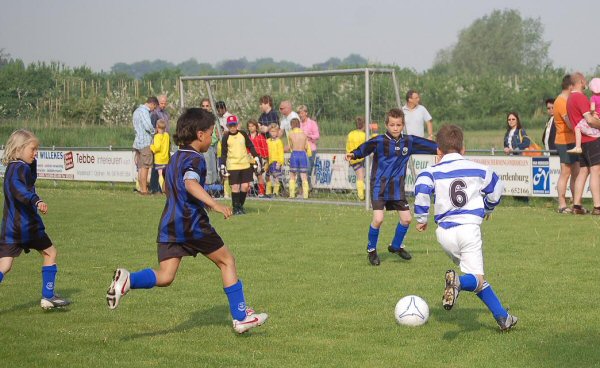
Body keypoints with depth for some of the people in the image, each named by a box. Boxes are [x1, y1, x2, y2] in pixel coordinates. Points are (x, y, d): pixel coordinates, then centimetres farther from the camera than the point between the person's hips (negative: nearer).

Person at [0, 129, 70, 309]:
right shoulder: (21, 168, -15)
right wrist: (37, 201, -50)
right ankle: (48, 297, 15)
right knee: (50, 253, 12)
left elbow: (31, 179, 32)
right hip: (27, 225, -8)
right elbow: (18, 188, -35)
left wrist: (33, 161, 16)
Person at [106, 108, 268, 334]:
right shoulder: (195, 159, -7)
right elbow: (190, 183, -28)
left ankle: (128, 280, -28)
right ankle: (241, 317, 13)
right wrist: (214, 204, -37)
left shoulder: (174, 159, 20)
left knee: (164, 277, 0)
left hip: (169, 224, 7)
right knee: (226, 261, 10)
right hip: (192, 222, -7)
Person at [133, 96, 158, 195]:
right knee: (145, 166, -8)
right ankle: (144, 190, -8)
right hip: (145, 142, -10)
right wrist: (154, 132, -3)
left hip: (138, 141, 10)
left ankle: (141, 188, 10)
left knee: (140, 167, 9)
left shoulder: (137, 111, 20)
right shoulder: (144, 111, -12)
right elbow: (148, 126, -23)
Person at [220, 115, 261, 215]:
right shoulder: (226, 137, -1)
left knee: (245, 186, 0)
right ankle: (235, 208, 3)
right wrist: (223, 165, -6)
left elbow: (250, 146, 13)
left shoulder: (243, 134, 6)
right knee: (235, 187, -6)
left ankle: (241, 205, 17)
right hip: (232, 166, -3)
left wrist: (256, 158, 7)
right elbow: (223, 153, 1)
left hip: (245, 164, 3)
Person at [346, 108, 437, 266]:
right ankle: (371, 250, 8)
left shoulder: (408, 141, 1)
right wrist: (353, 154, -39)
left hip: (397, 187, 5)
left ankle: (396, 246, 31)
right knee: (378, 219, -16)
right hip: (379, 186, -5)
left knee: (406, 218, 5)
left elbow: (426, 145, 12)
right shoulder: (379, 141, -13)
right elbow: (365, 148, -22)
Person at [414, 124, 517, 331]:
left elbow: (421, 188, -16)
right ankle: (458, 282, -40)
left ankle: (502, 317, 14)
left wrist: (421, 218, -3)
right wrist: (488, 209, 44)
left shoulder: (433, 172, 4)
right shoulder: (478, 169, 10)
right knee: (476, 279, -5)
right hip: (469, 227, -2)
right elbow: (497, 188, 24)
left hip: (445, 233, 2)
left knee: (478, 281, 16)